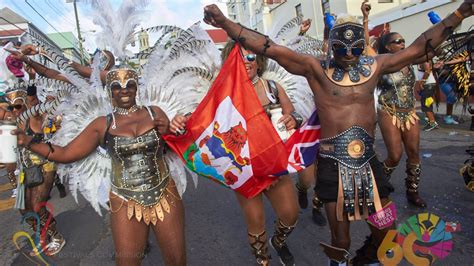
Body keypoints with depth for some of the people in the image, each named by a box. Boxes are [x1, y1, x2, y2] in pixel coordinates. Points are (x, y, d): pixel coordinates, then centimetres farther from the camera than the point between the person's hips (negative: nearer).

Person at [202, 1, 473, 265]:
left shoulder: (374, 66, 6)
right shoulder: (316, 69, -5)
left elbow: (420, 47, 15)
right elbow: (271, 48, -13)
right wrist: (225, 22, -19)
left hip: (368, 161, 4)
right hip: (333, 165, -4)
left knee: (382, 232, 15)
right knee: (341, 241, 5)